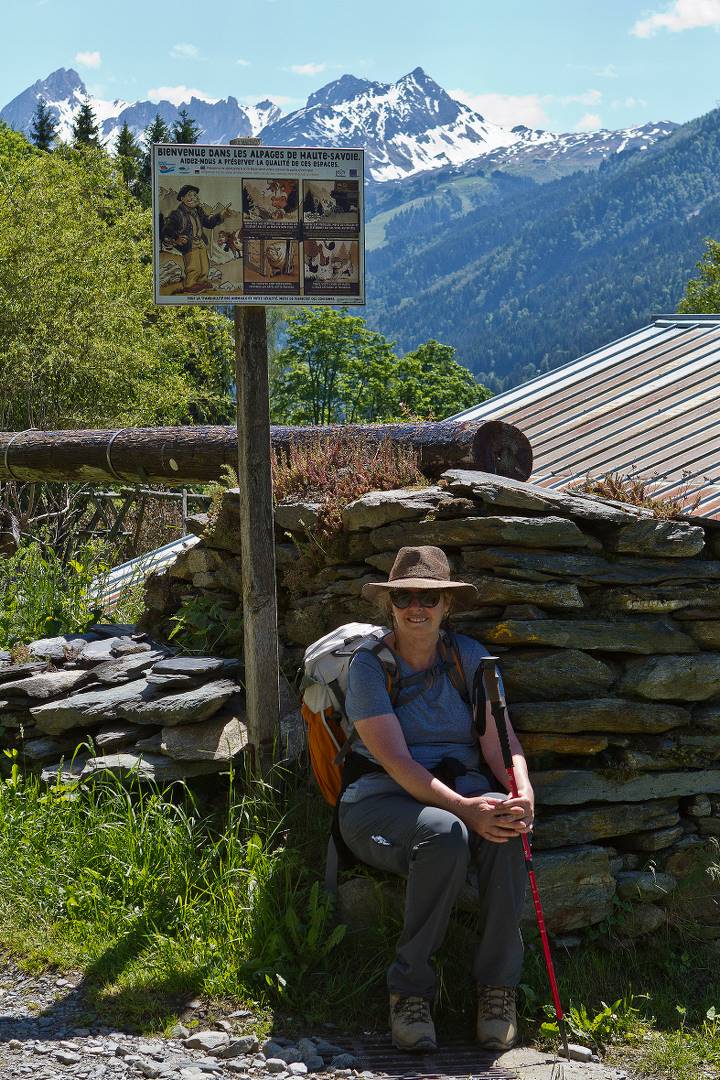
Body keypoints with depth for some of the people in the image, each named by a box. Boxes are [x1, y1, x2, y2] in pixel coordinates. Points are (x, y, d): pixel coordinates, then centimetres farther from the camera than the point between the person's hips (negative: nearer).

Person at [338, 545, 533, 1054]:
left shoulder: (468, 655, 8)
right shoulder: (369, 665, -5)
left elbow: (499, 735, -2)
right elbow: (396, 760, -16)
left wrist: (523, 793, -24)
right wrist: (465, 809, -30)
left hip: (463, 784, 3)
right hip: (380, 799, -3)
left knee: (505, 825, -33)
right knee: (445, 835, -37)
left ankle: (498, 983, -21)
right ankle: (411, 989, -23)